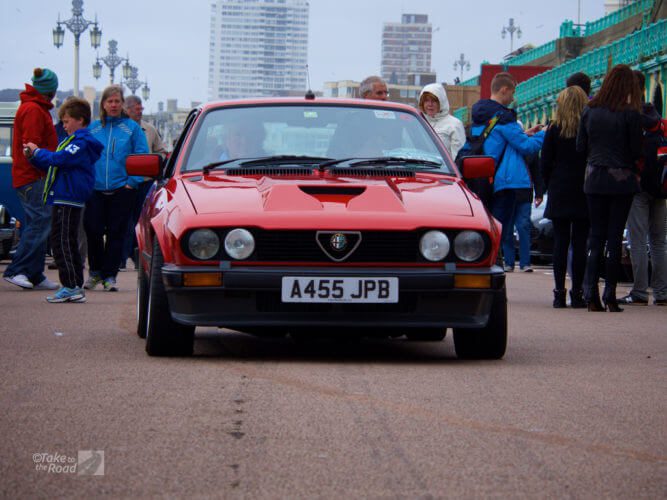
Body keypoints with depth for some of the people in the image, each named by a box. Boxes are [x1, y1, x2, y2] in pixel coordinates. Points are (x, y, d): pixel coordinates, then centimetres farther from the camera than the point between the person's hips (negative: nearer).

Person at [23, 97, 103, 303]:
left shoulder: (81, 143, -13)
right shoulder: (74, 141, 20)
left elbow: (59, 159, -23)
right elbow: (53, 165, 23)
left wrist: (38, 151, -9)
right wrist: (34, 156, 10)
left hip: (67, 199, -10)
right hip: (68, 198, 10)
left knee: (61, 242, -10)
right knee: (69, 243, 13)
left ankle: (70, 287, -12)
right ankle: (76, 287, 17)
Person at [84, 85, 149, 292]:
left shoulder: (132, 128, 3)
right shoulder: (92, 128, 8)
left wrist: (132, 182, -7)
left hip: (122, 189, -1)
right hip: (95, 189, 2)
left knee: (116, 233, 1)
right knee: (93, 230, -3)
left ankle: (109, 275, 8)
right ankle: (95, 271, 16)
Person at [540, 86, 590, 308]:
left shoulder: (554, 130, -1)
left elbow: (545, 164, 0)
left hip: (559, 193, 0)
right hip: (585, 192, 0)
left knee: (560, 241, 3)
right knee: (580, 242, 2)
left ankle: (559, 292, -1)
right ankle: (577, 292, 1)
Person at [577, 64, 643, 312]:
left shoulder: (589, 111, 3)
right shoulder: (630, 114, -9)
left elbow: (580, 147, 6)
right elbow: (636, 151, -6)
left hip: (594, 178, 3)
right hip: (622, 178, -3)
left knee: (595, 235, 8)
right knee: (615, 236, 2)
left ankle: (591, 294, 0)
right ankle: (610, 296, 1)